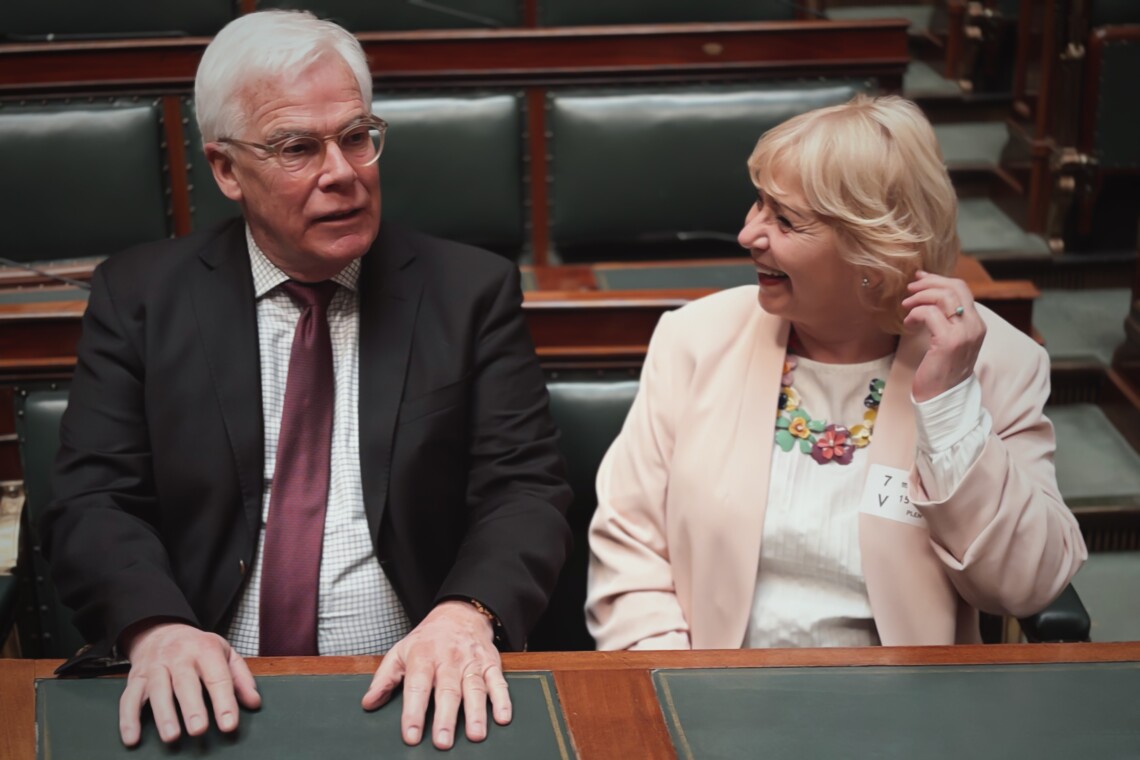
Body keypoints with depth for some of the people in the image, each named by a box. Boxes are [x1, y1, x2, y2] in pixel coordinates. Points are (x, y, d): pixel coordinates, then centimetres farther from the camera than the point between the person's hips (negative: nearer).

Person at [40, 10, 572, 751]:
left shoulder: (470, 292, 6)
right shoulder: (140, 296, 7)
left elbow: (525, 489, 1)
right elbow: (95, 501, 2)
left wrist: (467, 613, -20)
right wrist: (155, 627, -19)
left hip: (409, 694, 0)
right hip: (211, 696, 0)